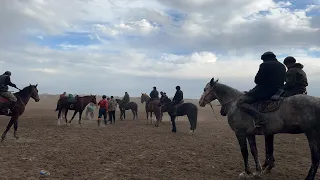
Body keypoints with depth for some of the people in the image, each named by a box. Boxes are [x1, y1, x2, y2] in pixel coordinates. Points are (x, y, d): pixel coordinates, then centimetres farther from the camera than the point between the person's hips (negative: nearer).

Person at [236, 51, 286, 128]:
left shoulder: (265, 65, -9)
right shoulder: (282, 66, 15)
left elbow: (257, 80, -10)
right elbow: (282, 80, 18)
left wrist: (259, 82, 12)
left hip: (263, 91, -8)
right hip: (277, 92, 9)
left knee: (240, 102, -10)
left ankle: (259, 117, -29)